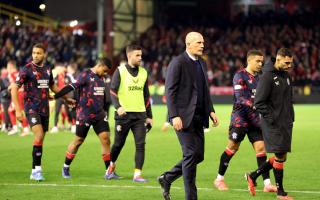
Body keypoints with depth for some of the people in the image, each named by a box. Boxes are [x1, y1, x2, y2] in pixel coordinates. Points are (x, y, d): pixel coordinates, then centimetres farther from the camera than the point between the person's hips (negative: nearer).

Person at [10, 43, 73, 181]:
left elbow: (52, 87, 27)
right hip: (32, 108, -6)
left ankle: (34, 172, 16)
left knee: (40, 140, 7)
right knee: (39, 135, -22)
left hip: (44, 109, 6)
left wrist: (66, 99, 30)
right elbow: (14, 88, -9)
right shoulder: (27, 69, -8)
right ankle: (37, 169, -17)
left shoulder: (47, 70, 9)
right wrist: (17, 109, -15)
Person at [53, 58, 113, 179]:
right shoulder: (86, 75, -11)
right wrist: (55, 96, -25)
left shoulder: (102, 78, 12)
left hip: (99, 115, 6)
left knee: (105, 138, -5)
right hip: (84, 115, -6)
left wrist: (104, 111, 25)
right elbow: (71, 87, -18)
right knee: (78, 140, 3)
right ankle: (66, 168, 20)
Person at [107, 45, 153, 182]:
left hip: (140, 114, 3)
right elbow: (112, 91, -8)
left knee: (141, 144, -9)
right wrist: (118, 106, -24)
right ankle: (111, 167, 33)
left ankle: (137, 174, -9)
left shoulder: (143, 73, 13)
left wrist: (149, 116, 17)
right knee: (118, 144, 7)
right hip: (124, 113, -3)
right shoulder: (120, 71, -2)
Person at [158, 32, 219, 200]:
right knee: (191, 154, -8)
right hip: (184, 117, -8)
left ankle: (167, 178, 24)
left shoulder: (202, 63, 16)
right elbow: (170, 91, -12)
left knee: (198, 155, 7)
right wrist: (174, 116, -19)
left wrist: (211, 111, 9)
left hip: (198, 117, 8)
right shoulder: (178, 63, -9)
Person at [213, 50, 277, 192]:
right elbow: (240, 98, -20)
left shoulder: (258, 78, 14)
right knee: (232, 148, 1)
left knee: (260, 147, -3)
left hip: (254, 118, 6)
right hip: (240, 117, -6)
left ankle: (267, 184, -6)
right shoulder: (240, 76, -9)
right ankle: (219, 179, 15)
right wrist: (253, 106, -30)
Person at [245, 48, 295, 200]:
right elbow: (259, 103, -16)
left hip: (286, 123, 8)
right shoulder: (267, 77, -14)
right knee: (280, 156, -5)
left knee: (281, 156, 10)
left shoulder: (286, 76, 12)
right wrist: (272, 119, -18)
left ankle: (253, 176, 23)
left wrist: (291, 117, 13)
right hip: (273, 124, -8)